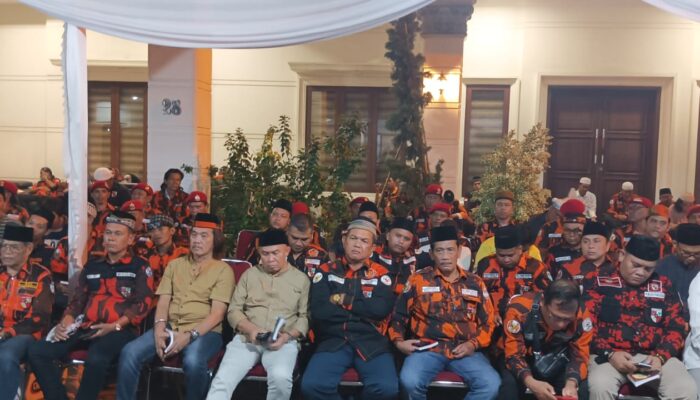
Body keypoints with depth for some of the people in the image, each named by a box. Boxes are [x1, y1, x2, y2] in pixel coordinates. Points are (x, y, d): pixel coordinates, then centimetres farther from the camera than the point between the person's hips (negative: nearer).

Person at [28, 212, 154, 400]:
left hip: (121, 330, -5)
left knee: (96, 359, -36)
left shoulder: (139, 267, 6)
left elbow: (142, 304, -4)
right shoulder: (92, 266, 22)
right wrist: (65, 323, 0)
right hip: (86, 328, 6)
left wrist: (115, 326, -17)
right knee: (37, 352, -15)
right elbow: (78, 300, 20)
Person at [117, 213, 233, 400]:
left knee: (193, 361, -35)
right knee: (129, 353, -19)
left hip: (204, 331, -4)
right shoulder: (175, 265, 16)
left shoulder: (223, 270, 1)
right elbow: (163, 302, 8)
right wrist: (159, 329, -11)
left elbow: (217, 313, -8)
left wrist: (189, 336, -20)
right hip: (170, 327, 4)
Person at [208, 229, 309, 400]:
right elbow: (234, 310, 12)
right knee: (222, 381, -23)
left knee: (280, 377, -33)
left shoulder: (301, 279, 11)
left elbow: (304, 316, 6)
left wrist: (287, 335, -12)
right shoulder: (249, 275, 16)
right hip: (246, 338, 2)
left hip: (283, 341, -2)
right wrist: (250, 329, -8)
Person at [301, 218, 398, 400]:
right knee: (311, 385, -26)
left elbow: (381, 309, -8)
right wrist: (365, 311, -3)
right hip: (333, 341, 0)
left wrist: (344, 300, -3)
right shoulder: (326, 271, 10)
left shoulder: (381, 274, 10)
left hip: (371, 342, 0)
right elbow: (319, 311, -5)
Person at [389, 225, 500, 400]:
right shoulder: (418, 279, 8)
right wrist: (398, 341, -2)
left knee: (491, 384, -24)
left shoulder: (475, 283, 13)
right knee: (409, 381, -30)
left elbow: (488, 321, 15)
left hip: (465, 349, 2)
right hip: (427, 347, -2)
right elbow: (399, 314, 12)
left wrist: (473, 344, -1)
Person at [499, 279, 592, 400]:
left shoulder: (582, 316, -24)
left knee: (580, 388, -23)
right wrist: (531, 382, -44)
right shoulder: (520, 309, -32)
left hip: (555, 363, 3)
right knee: (510, 384, -31)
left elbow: (580, 356, -14)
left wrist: (571, 383, -35)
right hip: (523, 359, -2)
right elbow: (514, 355, -25)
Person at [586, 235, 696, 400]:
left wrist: (660, 356, -4)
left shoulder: (663, 285, 15)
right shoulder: (600, 280, 2)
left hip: (653, 356, 4)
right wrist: (609, 354, -15)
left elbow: (676, 326, 13)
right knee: (600, 386, -33)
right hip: (609, 355, -3)